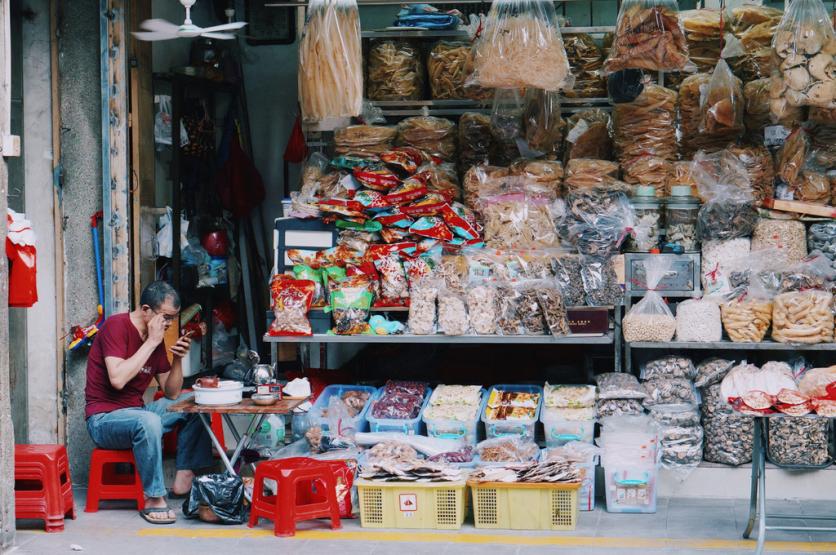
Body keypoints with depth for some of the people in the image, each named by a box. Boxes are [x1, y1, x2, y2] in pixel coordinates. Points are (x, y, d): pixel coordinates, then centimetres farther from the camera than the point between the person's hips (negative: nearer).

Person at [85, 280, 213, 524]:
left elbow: (171, 395, 12)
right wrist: (151, 342, -22)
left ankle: (184, 478, -3)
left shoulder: (156, 338, 9)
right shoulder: (117, 326, -14)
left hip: (136, 411, 9)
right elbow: (117, 379, -28)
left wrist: (177, 359, -5)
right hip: (104, 419, -9)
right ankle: (154, 499, -27)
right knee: (148, 422, -36)